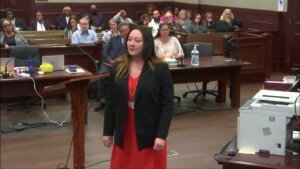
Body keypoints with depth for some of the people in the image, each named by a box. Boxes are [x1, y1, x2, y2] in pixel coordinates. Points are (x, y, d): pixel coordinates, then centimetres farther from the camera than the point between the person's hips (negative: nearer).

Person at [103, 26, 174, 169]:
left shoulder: (160, 69, -9)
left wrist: (161, 135, -15)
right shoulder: (117, 67, 2)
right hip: (124, 132, 3)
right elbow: (111, 102, 5)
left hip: (149, 132, -3)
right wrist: (108, 131, 5)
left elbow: (167, 104, -10)